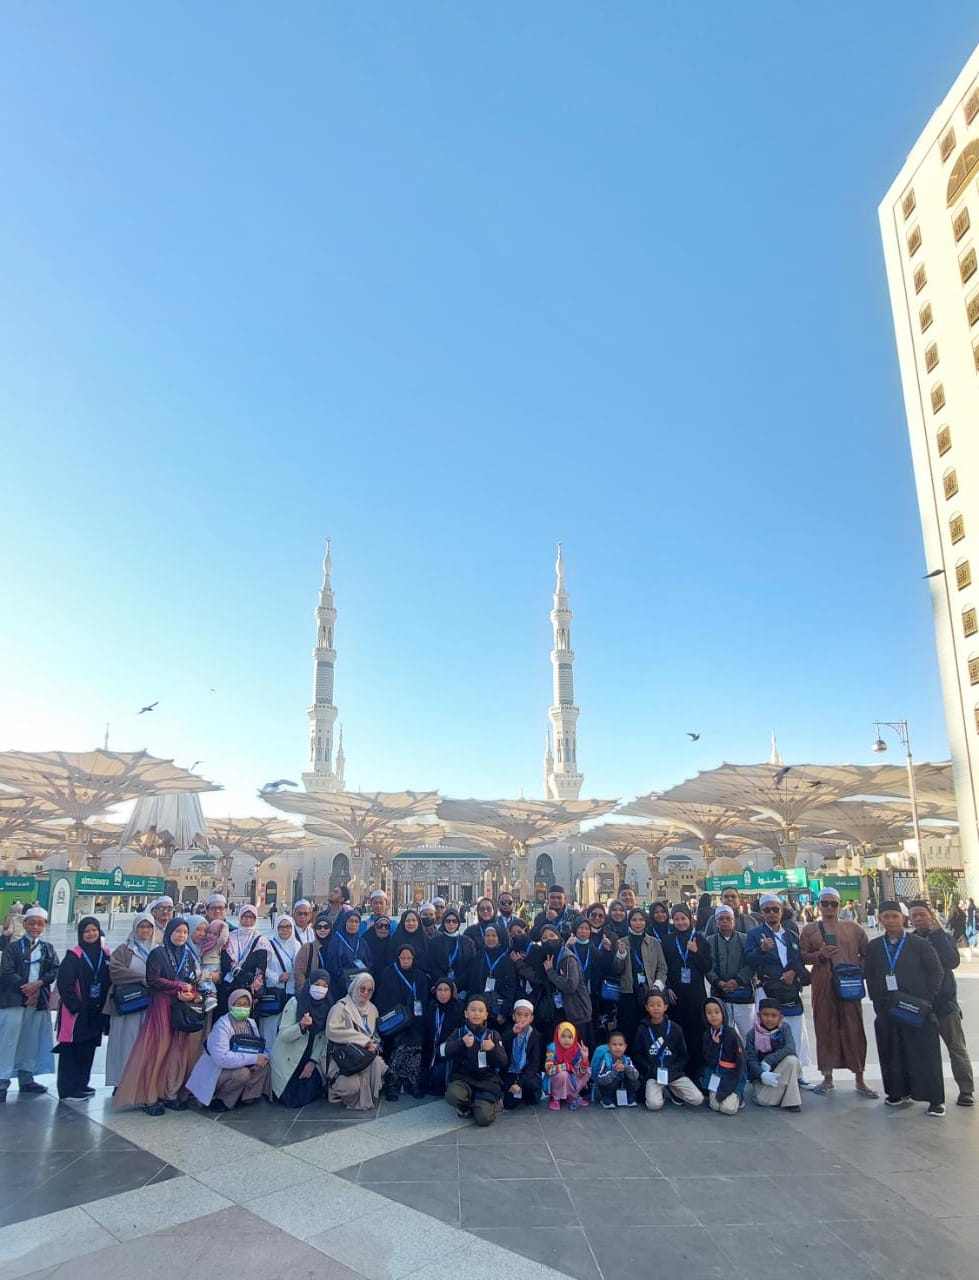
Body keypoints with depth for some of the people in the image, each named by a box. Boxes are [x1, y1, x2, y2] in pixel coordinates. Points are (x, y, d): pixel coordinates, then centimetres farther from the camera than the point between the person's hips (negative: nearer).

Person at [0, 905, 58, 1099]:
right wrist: (25, 989, -15)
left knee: (32, 1040, 9)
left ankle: (26, 1078, 19)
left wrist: (38, 984, -13)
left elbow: (55, 970, 4)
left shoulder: (48, 948, 13)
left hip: (39, 1000, 4)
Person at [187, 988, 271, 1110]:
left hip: (238, 1066, 7)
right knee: (243, 1073, -31)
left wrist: (263, 1056, -23)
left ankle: (247, 1096, 0)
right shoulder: (222, 1025, -22)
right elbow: (222, 1058, -35)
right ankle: (217, 1099, -8)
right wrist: (253, 1058, -33)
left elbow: (260, 1047, 2)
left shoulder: (251, 1023, 2)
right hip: (214, 1073, -7)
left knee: (263, 1063, -14)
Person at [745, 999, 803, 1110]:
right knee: (763, 1100, -27)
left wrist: (768, 1061, -31)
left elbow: (790, 1049, -26)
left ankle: (790, 1100, -20)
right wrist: (762, 1074, -36)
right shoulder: (752, 1033, -10)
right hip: (761, 1073, 0)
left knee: (791, 1059, -31)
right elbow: (750, 1059, -16)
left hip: (782, 1070, 0)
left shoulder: (784, 1028, -10)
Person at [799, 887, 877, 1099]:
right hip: (823, 987, 0)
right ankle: (827, 1077, 16)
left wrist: (859, 970, -3)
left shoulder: (853, 927, 7)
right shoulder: (809, 930, 6)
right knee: (826, 1028, 5)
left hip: (850, 985, 0)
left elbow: (866, 953, 11)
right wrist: (819, 955, -12)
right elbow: (802, 955, 4)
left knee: (854, 1029, 2)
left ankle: (859, 1079, 13)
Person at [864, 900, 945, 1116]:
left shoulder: (920, 944, -1)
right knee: (892, 1054, 7)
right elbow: (869, 977, 11)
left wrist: (926, 999, -7)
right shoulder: (873, 947, 7)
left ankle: (935, 1099, 10)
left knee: (925, 1054, 0)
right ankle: (898, 1092, 21)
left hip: (917, 1010, -3)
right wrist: (878, 1001, 3)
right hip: (886, 1011, 3)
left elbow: (936, 972, -1)